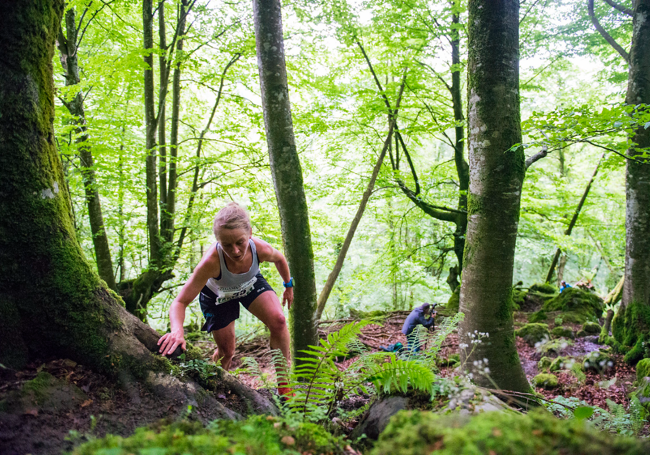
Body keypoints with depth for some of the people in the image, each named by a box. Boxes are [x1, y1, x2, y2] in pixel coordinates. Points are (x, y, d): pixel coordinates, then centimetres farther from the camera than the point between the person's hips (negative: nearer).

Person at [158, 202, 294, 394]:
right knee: (227, 352, 4)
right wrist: (177, 330, -59)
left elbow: (279, 259, -8)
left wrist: (288, 285, 6)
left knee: (278, 320, -23)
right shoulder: (211, 261, -44)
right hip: (218, 295, -2)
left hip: (251, 284, 2)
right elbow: (180, 302, -39)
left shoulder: (261, 249, -36)